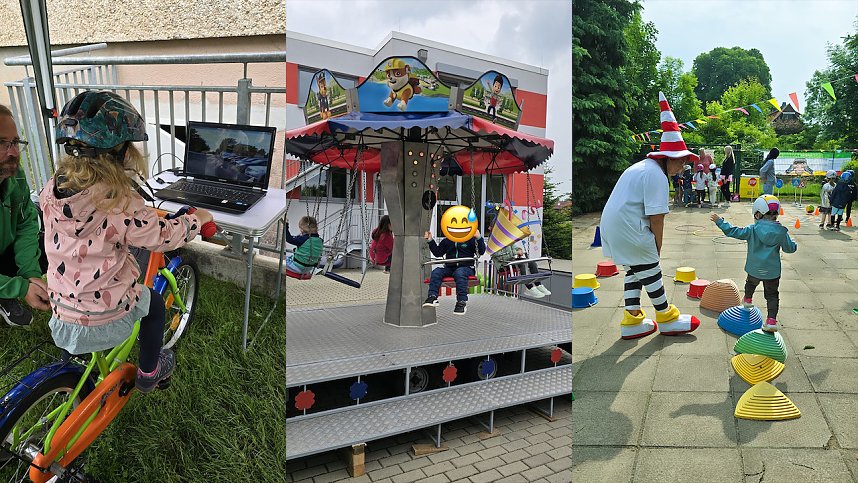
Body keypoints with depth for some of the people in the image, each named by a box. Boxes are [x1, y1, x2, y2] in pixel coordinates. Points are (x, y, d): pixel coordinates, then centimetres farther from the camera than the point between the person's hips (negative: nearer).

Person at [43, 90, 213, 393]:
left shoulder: (51, 191, -5)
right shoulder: (120, 202, -24)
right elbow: (163, 237, -15)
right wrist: (197, 219, 2)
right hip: (108, 320, -5)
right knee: (153, 302, 24)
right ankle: (149, 373, 36)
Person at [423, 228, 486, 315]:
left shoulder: (470, 240, 11)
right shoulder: (446, 241, 23)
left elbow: (481, 251, 1)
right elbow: (438, 252, 21)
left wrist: (479, 238, -15)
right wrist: (430, 241, 13)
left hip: (466, 267, -4)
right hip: (449, 268, 4)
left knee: (460, 273, -40)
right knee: (436, 272, -24)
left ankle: (462, 302, -43)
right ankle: (432, 297, -34)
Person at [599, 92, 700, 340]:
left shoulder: (640, 166, 18)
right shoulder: (657, 175, -13)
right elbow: (656, 219, -15)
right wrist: (657, 249, -3)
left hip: (610, 225, 10)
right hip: (629, 229, -10)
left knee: (634, 270, 17)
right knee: (651, 272, 4)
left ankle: (631, 321, 20)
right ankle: (667, 319, 19)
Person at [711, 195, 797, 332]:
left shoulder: (752, 230, -12)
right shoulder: (781, 232, -7)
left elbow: (733, 232, -11)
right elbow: (790, 248, 3)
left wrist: (719, 221, -2)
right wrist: (794, 244, 27)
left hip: (754, 269, 0)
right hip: (773, 270, 0)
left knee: (751, 283, 32)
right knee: (772, 295, 9)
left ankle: (748, 300, 53)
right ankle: (771, 320, -1)